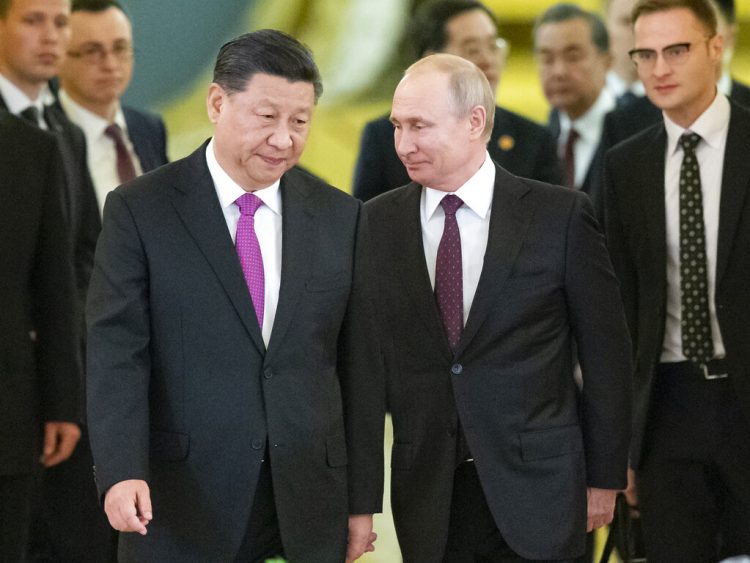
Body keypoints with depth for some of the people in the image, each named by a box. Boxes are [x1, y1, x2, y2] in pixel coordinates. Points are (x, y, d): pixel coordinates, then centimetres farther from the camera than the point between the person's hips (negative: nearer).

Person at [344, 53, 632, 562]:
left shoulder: (561, 215, -4)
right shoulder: (378, 223, 3)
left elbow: (605, 353, 0)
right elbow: (365, 366, 1)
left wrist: (604, 478, 1)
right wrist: (362, 493, -3)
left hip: (536, 486, -2)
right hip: (427, 496, 2)